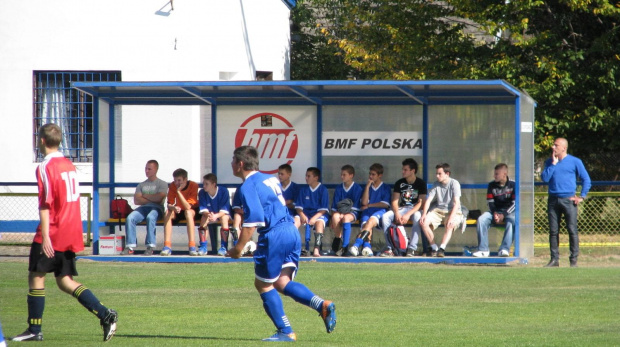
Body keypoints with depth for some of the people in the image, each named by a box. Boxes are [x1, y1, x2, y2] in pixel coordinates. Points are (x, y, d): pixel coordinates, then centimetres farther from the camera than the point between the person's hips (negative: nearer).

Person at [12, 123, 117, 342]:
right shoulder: (69, 165, 13)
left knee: (36, 276, 3)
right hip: (72, 234, 8)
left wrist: (45, 236, -20)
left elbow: (45, 204, -17)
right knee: (65, 281, 10)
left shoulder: (45, 168, -11)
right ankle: (105, 315, -5)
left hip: (53, 234, -8)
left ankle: (34, 330, 5)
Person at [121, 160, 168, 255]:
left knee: (150, 217, -40)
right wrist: (152, 199, 0)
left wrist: (145, 196, 5)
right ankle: (130, 246, -31)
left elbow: (159, 198, -6)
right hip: (143, 208, 4)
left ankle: (150, 246, -39)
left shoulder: (162, 184, 12)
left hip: (156, 208, -4)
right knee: (130, 218, -28)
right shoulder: (141, 185, 24)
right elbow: (136, 201, 8)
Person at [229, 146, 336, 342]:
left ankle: (285, 332, 5)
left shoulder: (248, 186, -9)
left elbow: (253, 221, -17)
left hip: (274, 236, -9)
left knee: (263, 284, 5)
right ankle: (322, 305, -13)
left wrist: (238, 248, -11)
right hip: (292, 230, 9)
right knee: (281, 282, 7)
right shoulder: (269, 179, 20)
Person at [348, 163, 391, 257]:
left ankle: (356, 245, -53)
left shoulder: (385, 188, 14)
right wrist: (368, 186, 5)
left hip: (380, 211, -4)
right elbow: (364, 202, 8)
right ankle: (367, 248, -53)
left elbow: (385, 204, 2)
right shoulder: (368, 187, 23)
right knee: (366, 225, -31)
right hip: (367, 212, 4)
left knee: (370, 222, -37)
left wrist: (369, 205, 4)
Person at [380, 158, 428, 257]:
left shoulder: (421, 183, -5)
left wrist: (408, 214, -25)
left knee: (417, 217, -40)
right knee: (385, 216, -23)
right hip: (402, 209, 4)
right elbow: (394, 201, 2)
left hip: (415, 209, -4)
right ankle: (390, 248, -22)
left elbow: (420, 203, -13)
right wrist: (397, 214, -19)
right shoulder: (399, 183, 6)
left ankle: (412, 248, -37)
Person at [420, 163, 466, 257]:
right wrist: (424, 214, -18)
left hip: (453, 211, -5)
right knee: (424, 222, -20)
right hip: (438, 210, 5)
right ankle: (434, 247, -9)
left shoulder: (454, 183, -10)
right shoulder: (436, 185, 5)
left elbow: (456, 202, -18)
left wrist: (451, 217, -31)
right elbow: (428, 200, 0)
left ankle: (442, 249, -42)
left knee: (450, 225, -36)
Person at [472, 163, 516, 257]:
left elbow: (514, 203, -8)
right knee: (481, 220, -23)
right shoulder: (492, 185, 6)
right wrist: (495, 214, -15)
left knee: (512, 221, -37)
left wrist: (504, 214, -18)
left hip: (509, 212, -3)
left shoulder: (512, 185, -3)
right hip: (495, 211, 3)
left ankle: (504, 249, -40)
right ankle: (483, 250, -24)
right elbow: (490, 202, 4)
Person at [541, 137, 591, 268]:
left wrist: (582, 197, -4)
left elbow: (586, 180, 3)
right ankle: (554, 259, 9)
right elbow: (545, 178, -2)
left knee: (572, 230, -8)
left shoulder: (575, 162, 1)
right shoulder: (549, 162, 12)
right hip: (553, 200, 4)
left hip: (568, 200, -4)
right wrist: (553, 163, -5)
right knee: (553, 231, 4)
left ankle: (574, 259, -4)